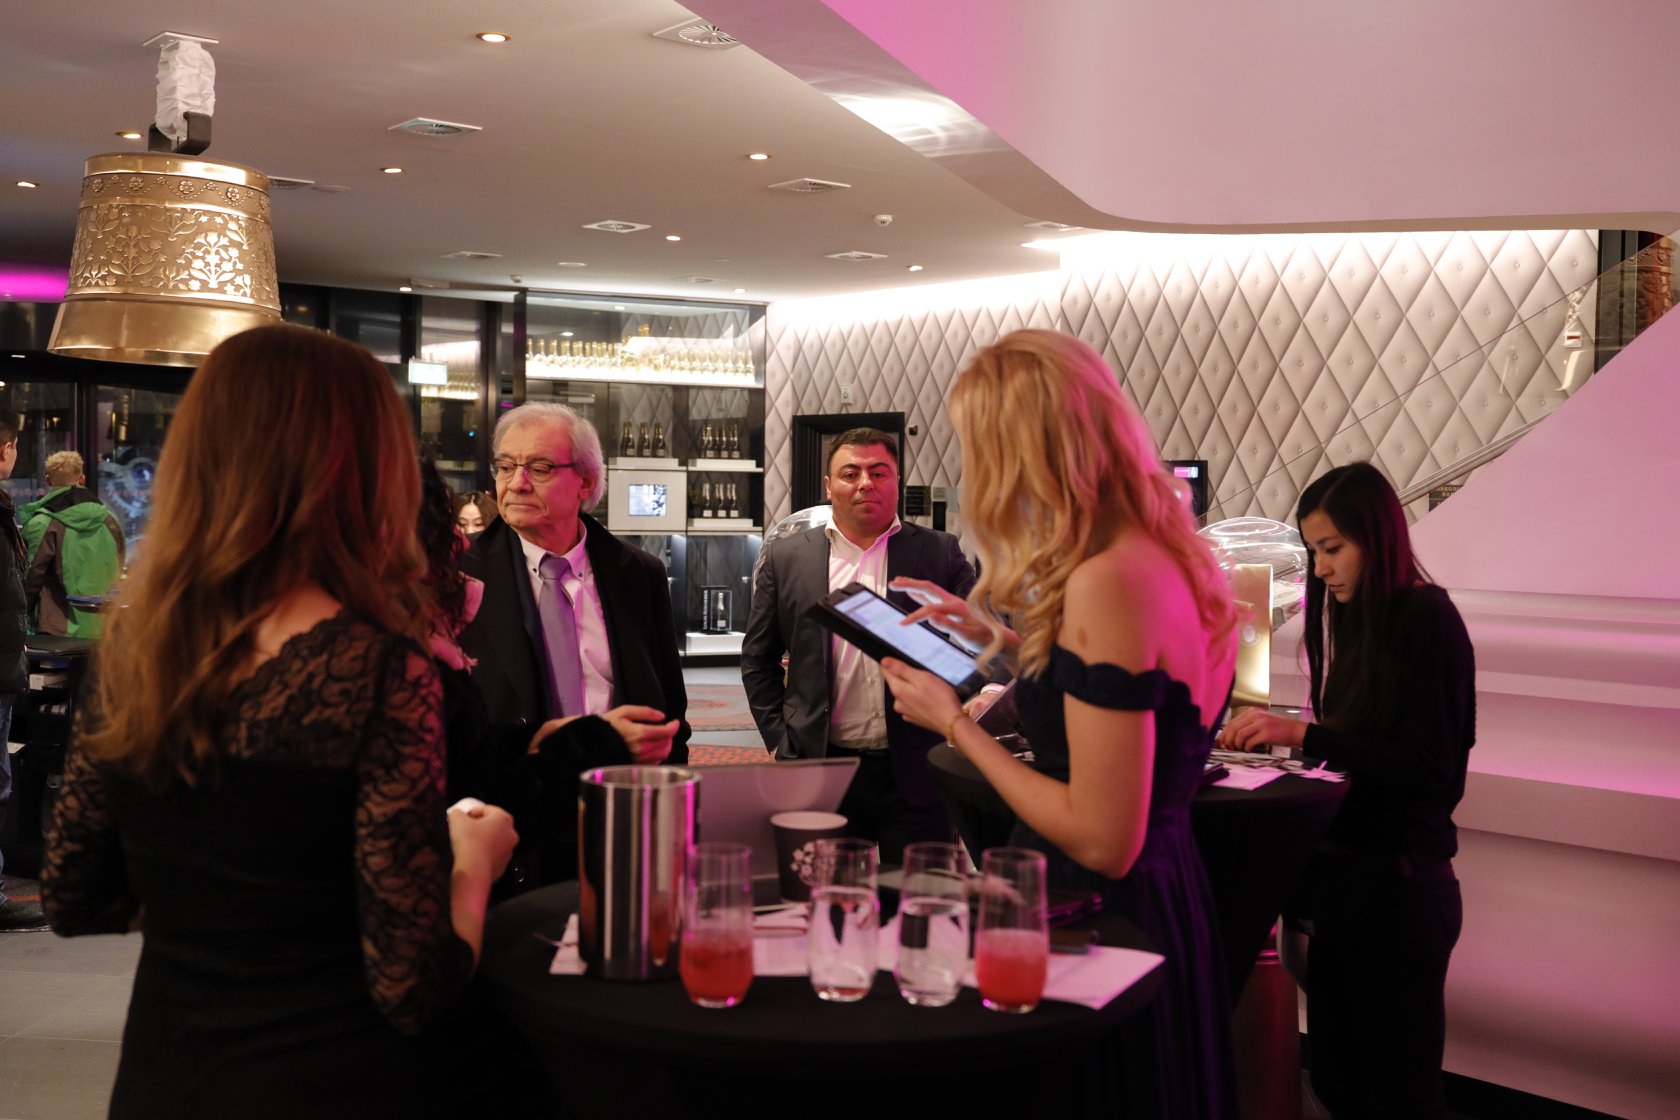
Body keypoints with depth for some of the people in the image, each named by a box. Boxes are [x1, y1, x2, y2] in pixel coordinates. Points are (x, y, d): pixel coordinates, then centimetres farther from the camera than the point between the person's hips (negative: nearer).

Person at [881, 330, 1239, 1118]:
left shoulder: (1106, 583, -25)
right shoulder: (1172, 556, 3)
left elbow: (1103, 840, -24)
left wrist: (954, 723, -14)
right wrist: (1008, 639, 17)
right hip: (1167, 898, 9)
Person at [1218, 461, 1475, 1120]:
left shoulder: (1427, 619, -14)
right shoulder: (1356, 620, 9)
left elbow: (1428, 766, -20)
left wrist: (1304, 735, -22)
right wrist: (1277, 735, -1)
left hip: (1399, 885, -8)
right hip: (1346, 876, 8)